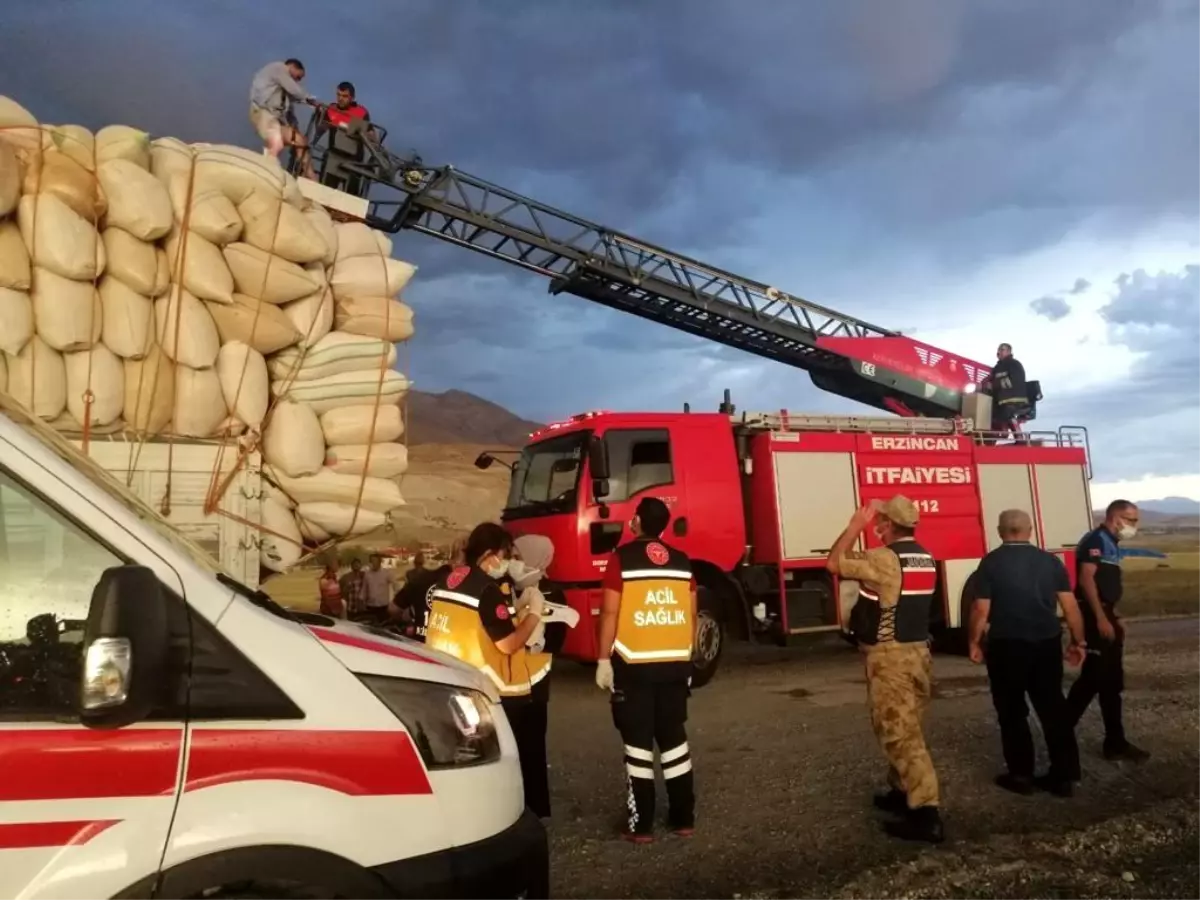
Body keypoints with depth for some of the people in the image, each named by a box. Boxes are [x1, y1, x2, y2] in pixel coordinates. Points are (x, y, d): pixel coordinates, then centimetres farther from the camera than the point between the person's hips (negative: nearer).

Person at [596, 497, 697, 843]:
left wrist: (604, 659, -3)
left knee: (638, 742, 3)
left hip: (634, 663, -4)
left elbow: (610, 612, -9)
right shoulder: (682, 561, 7)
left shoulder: (622, 557, -6)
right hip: (675, 663, 4)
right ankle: (684, 818, 19)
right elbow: (692, 615, 10)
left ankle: (641, 825, 8)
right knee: (674, 737, 14)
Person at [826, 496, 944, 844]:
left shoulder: (884, 558, -19)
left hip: (890, 657, -9)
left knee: (899, 733, -7)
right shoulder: (925, 558, 10)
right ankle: (901, 792, 32)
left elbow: (834, 563, -15)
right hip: (918, 651, 9)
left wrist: (856, 525, -8)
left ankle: (926, 814, -8)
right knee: (904, 728, 20)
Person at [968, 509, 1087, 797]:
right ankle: (1063, 775, 17)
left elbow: (981, 609, -9)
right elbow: (1070, 605, 3)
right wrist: (1078, 641, 13)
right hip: (1047, 644, 3)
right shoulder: (1050, 561, 3)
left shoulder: (991, 562, -7)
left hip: (1007, 645, -3)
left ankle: (1021, 775, 14)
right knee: (1053, 709, 12)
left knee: (1012, 712, 9)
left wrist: (974, 642, 3)